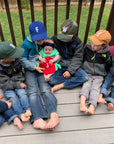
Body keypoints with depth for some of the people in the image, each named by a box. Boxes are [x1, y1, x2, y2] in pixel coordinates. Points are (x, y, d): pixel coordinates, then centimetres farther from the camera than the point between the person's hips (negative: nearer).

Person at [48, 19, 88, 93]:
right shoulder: (55, 39, -4)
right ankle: (74, 81, -11)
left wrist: (70, 71, -19)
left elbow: (77, 59, -6)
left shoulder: (78, 43, -3)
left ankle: (60, 85, -17)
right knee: (51, 80, -28)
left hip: (72, 66, 1)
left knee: (85, 77, -23)